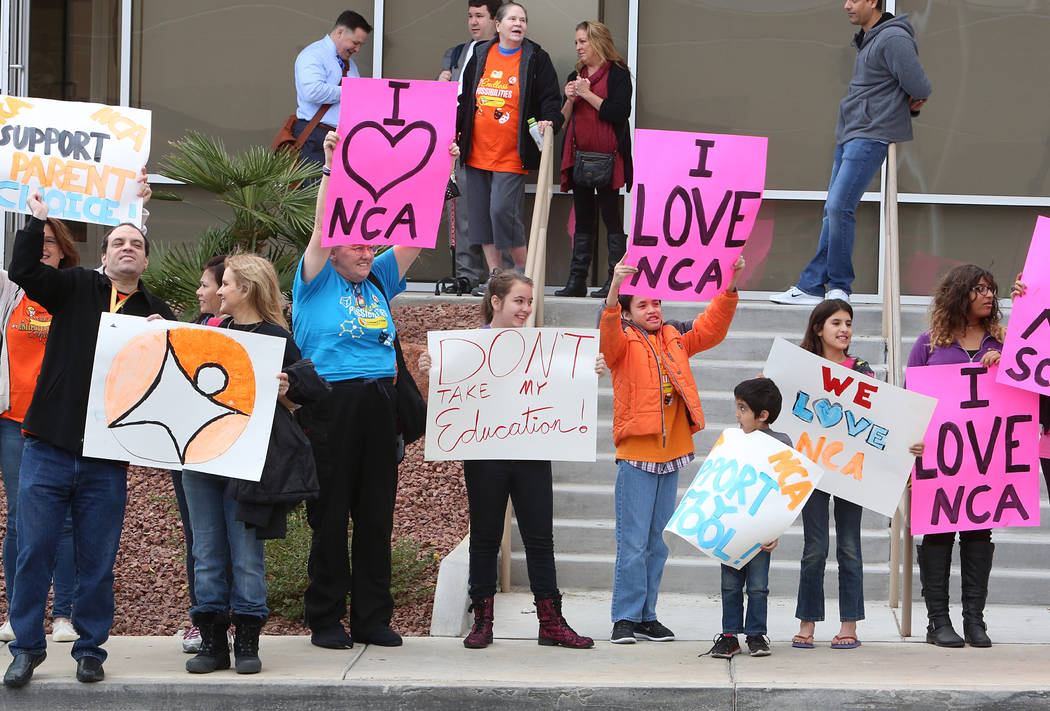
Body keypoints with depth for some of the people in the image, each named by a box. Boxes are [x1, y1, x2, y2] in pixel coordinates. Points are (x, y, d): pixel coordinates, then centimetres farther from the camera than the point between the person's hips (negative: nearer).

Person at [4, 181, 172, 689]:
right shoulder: (76, 289, 6)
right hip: (48, 450, -1)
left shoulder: (158, 314, 10)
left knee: (97, 561, 5)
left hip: (107, 458, 1)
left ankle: (91, 648, 18)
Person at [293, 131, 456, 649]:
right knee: (330, 514, 0)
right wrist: (333, 167, -18)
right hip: (330, 406, -5)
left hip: (379, 405, 5)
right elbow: (323, 227, -11)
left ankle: (373, 617, 13)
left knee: (377, 513, 7)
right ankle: (326, 620, 6)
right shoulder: (317, 281, 2)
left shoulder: (379, 280, 15)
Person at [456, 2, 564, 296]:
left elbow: (550, 99, -2)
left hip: (511, 155, -5)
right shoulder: (479, 55, 11)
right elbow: (464, 99, 18)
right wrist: (454, 132, 12)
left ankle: (523, 272, 2)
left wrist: (549, 121, -22)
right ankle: (494, 276, 15)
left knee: (503, 210, -14)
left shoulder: (536, 59, 0)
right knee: (481, 212, 6)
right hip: (477, 153, 5)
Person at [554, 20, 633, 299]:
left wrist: (588, 94, -13)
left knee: (611, 217, -4)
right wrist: (570, 99, -2)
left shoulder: (617, 74, -2)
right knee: (582, 219, 6)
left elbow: (620, 113, -15)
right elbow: (563, 119, 17)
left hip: (607, 157, -6)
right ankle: (577, 281, 6)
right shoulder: (575, 76, 17)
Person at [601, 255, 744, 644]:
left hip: (671, 453, 5)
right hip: (635, 454, -5)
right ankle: (625, 618, 1)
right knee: (632, 541, -5)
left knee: (658, 542, 10)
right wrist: (615, 288, -40)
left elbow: (712, 326, 8)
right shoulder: (623, 343, -2)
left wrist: (730, 286, -7)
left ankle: (646, 616, 17)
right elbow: (609, 333, -23)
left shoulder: (676, 339, 12)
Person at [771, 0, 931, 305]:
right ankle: (811, 286, 10)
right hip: (848, 136, 10)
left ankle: (839, 286, -6)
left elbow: (921, 88, -15)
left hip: (871, 137, -10)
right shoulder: (867, 40, 18)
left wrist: (913, 102, 6)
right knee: (833, 210, 8)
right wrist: (911, 104, 6)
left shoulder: (893, 38, -13)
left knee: (839, 207, -15)